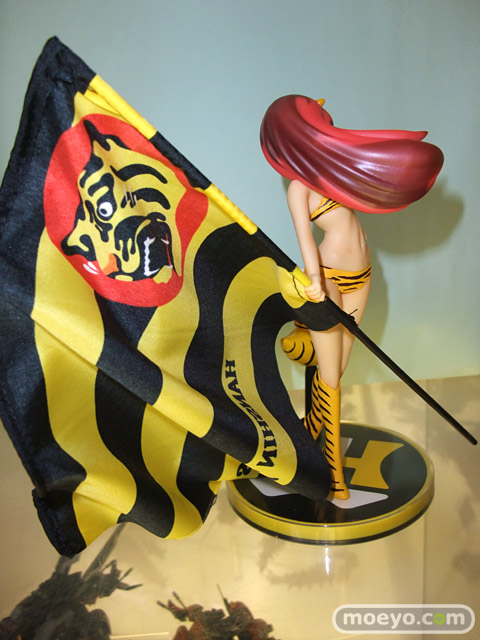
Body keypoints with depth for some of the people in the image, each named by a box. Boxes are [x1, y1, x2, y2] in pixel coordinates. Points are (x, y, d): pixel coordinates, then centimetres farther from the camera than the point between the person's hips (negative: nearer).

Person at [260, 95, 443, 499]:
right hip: (329, 276, -7)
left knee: (336, 369, 12)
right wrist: (314, 277, -37)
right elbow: (303, 231, -24)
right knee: (329, 374, -2)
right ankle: (334, 467, 8)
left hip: (360, 275, 7)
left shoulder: (334, 166, 13)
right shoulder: (299, 185, -8)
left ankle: (309, 435, 31)